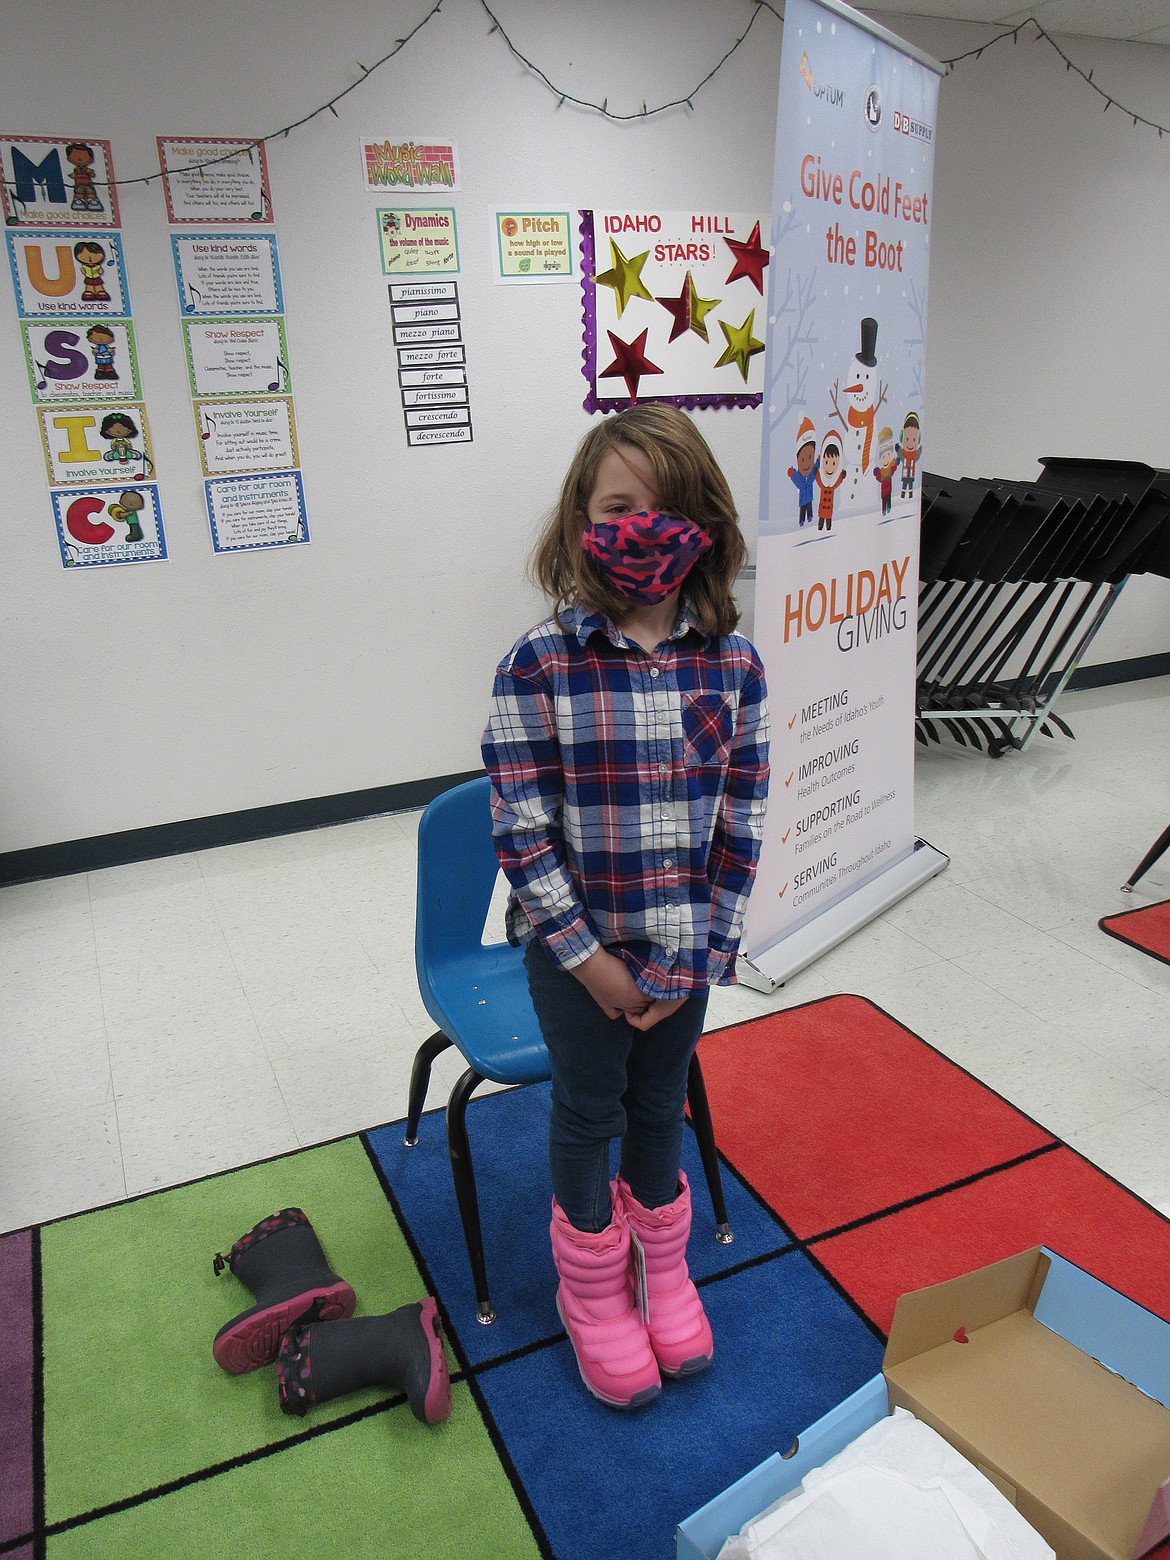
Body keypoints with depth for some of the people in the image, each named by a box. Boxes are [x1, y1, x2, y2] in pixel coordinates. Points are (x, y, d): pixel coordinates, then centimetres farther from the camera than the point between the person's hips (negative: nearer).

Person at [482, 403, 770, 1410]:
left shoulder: (733, 666, -9)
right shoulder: (540, 665, -16)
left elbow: (741, 825, -5)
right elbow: (522, 830, -14)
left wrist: (696, 953, -7)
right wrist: (587, 955, -13)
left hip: (684, 944, 2)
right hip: (574, 946, -2)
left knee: (660, 1107, 21)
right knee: (588, 1115, 16)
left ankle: (664, 1270, 48)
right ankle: (592, 1293, 41)